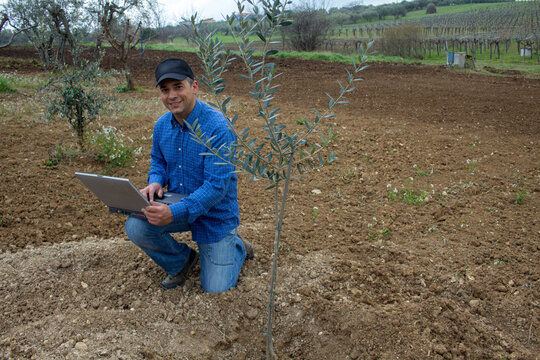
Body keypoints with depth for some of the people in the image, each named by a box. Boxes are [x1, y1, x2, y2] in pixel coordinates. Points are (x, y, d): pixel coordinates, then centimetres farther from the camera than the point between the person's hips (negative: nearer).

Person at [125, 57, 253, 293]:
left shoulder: (217, 128, -26)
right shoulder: (162, 125, -4)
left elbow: (217, 185, -29)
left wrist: (174, 213, -39)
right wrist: (155, 181, -10)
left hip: (214, 214, -5)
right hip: (175, 206, 5)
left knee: (215, 289, 0)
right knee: (135, 227, -22)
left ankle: (236, 248, 32)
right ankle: (180, 262, 8)